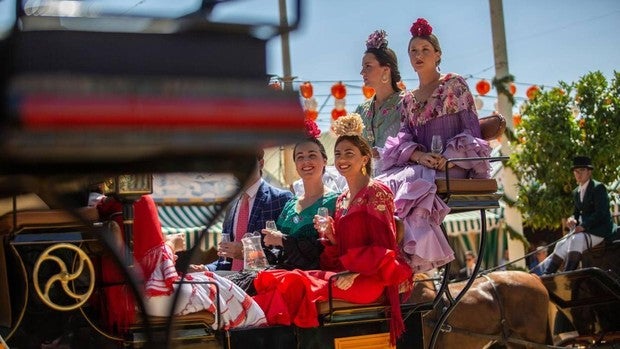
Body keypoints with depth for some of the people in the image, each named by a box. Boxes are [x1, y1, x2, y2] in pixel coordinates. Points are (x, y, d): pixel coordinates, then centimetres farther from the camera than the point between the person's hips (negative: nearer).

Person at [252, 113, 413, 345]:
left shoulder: (376, 193, -2)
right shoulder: (342, 199, 20)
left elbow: (383, 248, -9)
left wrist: (354, 274, -20)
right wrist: (329, 236, -3)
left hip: (368, 279, -7)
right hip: (343, 272, 7)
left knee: (296, 283, -31)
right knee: (269, 278, -16)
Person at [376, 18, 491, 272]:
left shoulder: (454, 85, 8)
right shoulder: (408, 99, 21)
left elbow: (471, 130, 0)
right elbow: (404, 138, 10)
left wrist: (449, 158, -17)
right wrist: (418, 156, -13)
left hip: (451, 168, -4)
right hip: (419, 166, 5)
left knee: (401, 183, -33)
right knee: (384, 183, -26)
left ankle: (408, 253, -32)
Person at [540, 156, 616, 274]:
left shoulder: (598, 187, -8)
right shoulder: (576, 192, 15)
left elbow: (600, 213, -16)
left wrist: (583, 226, -24)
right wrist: (572, 219, -5)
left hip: (599, 230, -8)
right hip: (584, 229, 8)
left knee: (576, 239, -31)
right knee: (561, 245, -9)